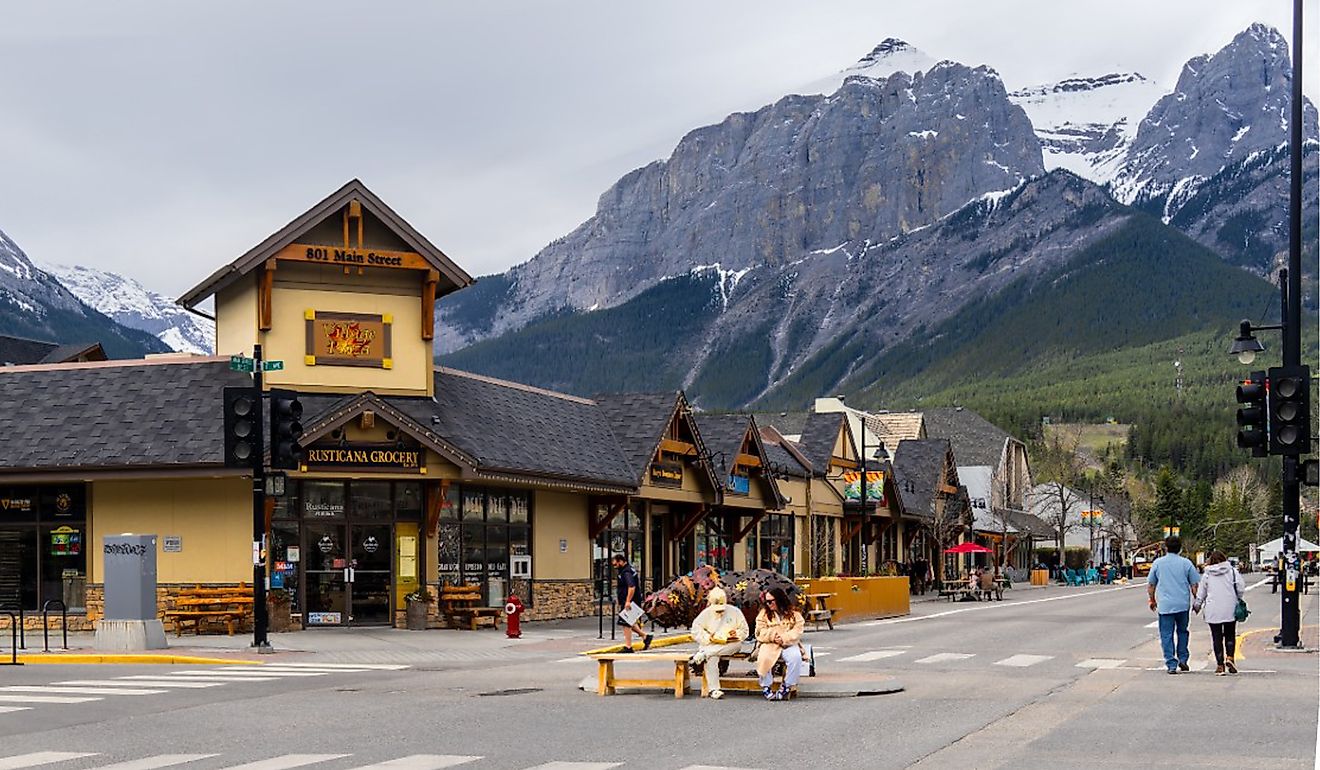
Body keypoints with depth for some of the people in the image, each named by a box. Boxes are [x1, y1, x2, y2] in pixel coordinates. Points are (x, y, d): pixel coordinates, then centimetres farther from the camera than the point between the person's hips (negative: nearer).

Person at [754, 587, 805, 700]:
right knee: (764, 658, -33)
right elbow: (760, 632, 2)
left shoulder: (794, 614, 7)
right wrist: (773, 636, -15)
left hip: (789, 644, 0)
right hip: (769, 645, 0)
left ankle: (788, 687, -18)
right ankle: (766, 688, -17)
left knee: (795, 657, -33)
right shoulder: (764, 613, 11)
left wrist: (783, 638, -19)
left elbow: (797, 632, -4)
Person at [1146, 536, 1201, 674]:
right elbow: (1195, 585, 2)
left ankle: (1171, 664, -3)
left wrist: (1152, 600, 21)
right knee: (1182, 631, 20)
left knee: (1167, 635, 2)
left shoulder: (1158, 563, 2)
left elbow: (1150, 585, 8)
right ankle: (1182, 659, 16)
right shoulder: (1186, 563, 2)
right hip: (1183, 605, 1)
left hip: (1165, 605, -1)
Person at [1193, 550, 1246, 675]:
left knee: (1217, 637, 4)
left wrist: (1197, 605, 25)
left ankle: (1220, 665, 2)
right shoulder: (1232, 571, 1)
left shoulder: (1207, 574, 5)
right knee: (1230, 635, 14)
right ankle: (1229, 657, -6)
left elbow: (1201, 593, 10)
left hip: (1213, 611, 0)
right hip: (1230, 609, 0)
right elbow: (1241, 587, -5)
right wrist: (1238, 599, 13)